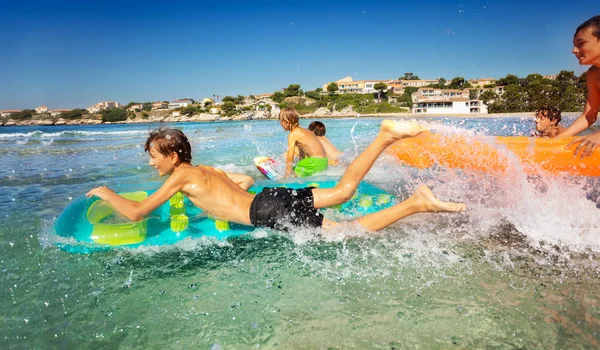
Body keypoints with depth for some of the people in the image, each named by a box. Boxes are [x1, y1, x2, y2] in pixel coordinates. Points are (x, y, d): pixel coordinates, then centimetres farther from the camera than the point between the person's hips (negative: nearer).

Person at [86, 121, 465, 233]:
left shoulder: (181, 177, -2)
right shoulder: (207, 170, 21)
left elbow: (135, 213, -3)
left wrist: (106, 192, 15)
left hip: (271, 211, -8)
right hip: (273, 197, 8)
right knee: (344, 190, 12)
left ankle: (416, 203, -17)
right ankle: (385, 136, 3)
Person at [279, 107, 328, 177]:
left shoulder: (293, 134, -6)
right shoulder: (303, 130, 19)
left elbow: (289, 159, -8)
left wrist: (287, 175, -5)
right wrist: (301, 166, 34)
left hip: (316, 161, -9)